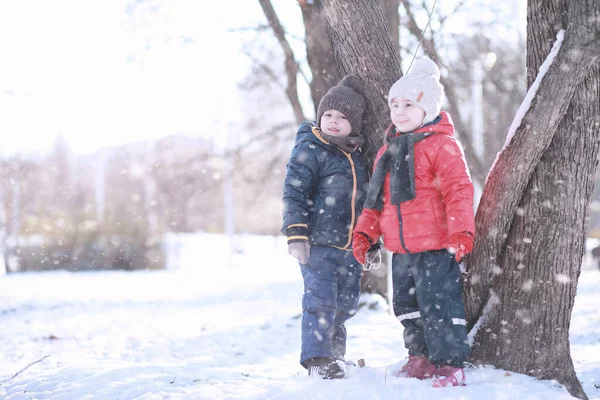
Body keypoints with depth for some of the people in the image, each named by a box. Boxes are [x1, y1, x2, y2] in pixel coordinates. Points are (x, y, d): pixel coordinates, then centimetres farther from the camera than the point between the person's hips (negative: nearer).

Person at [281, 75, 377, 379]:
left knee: (346, 304, 12)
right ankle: (317, 359, -2)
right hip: (318, 243, -6)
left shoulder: (358, 155, 13)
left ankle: (334, 351, 28)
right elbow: (294, 193, -12)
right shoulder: (309, 149, -7)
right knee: (320, 300, -10)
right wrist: (296, 233, -19)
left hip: (351, 246, 6)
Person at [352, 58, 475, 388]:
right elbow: (376, 197, 20)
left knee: (439, 305, -7)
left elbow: (458, 190, -16)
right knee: (406, 304, 16)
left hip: (435, 246, -8)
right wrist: (364, 232, 12)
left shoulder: (441, 145, -9)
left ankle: (450, 364, 1)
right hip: (400, 248, 8)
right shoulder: (388, 150, 15)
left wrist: (461, 230, -26)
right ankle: (420, 358, 30)